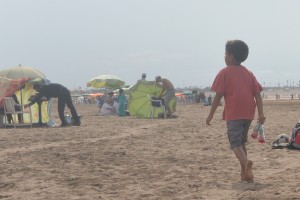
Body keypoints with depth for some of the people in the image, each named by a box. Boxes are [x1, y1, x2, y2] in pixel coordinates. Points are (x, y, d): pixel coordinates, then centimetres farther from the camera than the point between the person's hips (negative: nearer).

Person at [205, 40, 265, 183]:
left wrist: (211, 115, 0)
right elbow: (257, 94, 4)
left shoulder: (225, 72, -1)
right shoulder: (248, 73, 13)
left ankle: (246, 162, -34)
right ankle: (244, 172, 19)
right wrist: (261, 113, 0)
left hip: (233, 114, -5)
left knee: (235, 143, -6)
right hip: (248, 114, 5)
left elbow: (218, 95, -6)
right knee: (242, 142, 20)